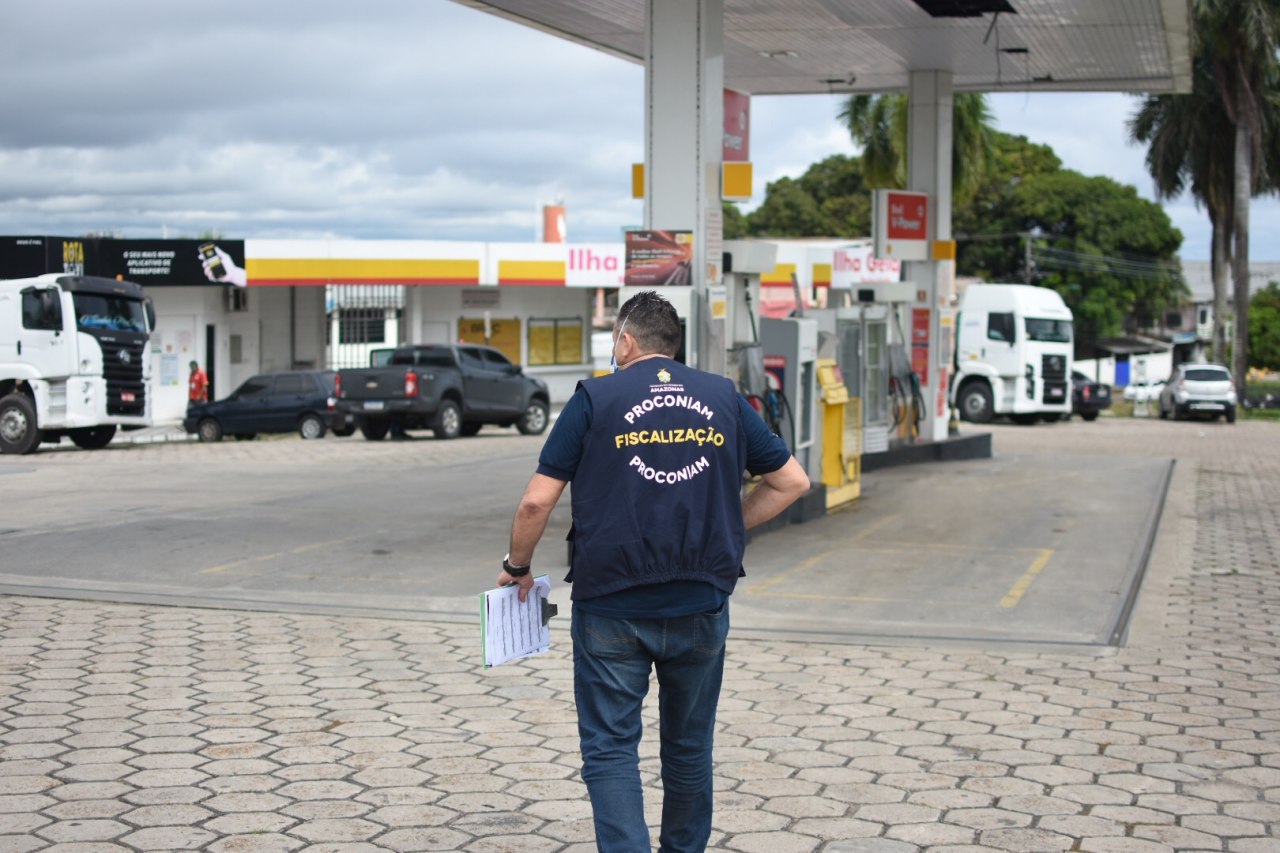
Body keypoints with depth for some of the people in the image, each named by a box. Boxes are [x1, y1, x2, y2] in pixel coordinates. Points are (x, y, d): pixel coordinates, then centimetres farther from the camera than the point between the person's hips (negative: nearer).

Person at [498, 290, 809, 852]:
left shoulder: (595, 398, -2)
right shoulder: (722, 397, 7)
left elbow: (537, 501, -6)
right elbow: (791, 480, 10)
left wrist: (517, 567, 10)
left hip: (612, 607, -3)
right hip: (701, 605, 3)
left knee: (610, 747, 3)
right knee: (689, 744, 18)